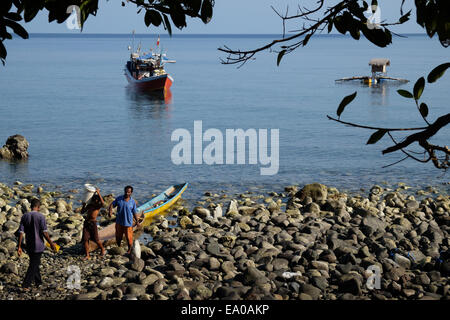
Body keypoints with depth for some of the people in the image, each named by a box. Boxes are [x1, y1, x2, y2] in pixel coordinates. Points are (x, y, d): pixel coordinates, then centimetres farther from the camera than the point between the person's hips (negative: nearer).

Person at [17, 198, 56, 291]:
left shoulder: (25, 216, 0)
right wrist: (51, 243, -5)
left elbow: (21, 232, -2)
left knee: (35, 263, 21)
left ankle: (38, 282, 32)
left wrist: (19, 247, 1)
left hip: (29, 245, 5)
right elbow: (44, 232, -16)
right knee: (34, 265, -1)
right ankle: (25, 285, -7)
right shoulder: (40, 216, -13)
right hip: (38, 245, -5)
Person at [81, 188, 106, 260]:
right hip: (86, 222, 4)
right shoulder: (89, 205, 12)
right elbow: (82, 212, 14)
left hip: (93, 223, -4)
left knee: (96, 239, 1)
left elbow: (103, 203, -24)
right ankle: (87, 255, 1)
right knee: (85, 239, -3)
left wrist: (99, 193, -21)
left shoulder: (98, 206, -1)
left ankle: (102, 249, 29)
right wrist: (84, 205, 4)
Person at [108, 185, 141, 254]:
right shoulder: (119, 199, -3)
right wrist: (110, 211, -23)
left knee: (128, 237, 1)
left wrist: (137, 221, -8)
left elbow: (134, 212, 0)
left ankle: (129, 249, 22)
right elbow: (112, 204, -3)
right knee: (118, 236, 15)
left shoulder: (132, 202, -5)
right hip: (119, 221, 2)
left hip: (128, 222, -2)